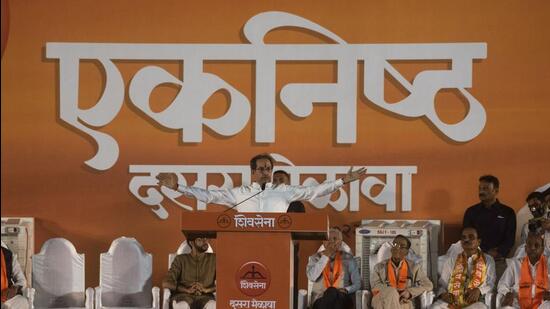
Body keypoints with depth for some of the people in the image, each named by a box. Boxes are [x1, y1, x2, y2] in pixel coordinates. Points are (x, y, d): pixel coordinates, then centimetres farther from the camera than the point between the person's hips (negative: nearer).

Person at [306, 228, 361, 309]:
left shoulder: (348, 258, 11)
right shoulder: (315, 258, 10)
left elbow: (357, 283, 10)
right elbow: (312, 277, -10)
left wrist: (346, 290, -12)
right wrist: (325, 256, -9)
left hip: (342, 300, 0)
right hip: (321, 300, 0)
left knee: (333, 293, -37)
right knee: (331, 291, -37)